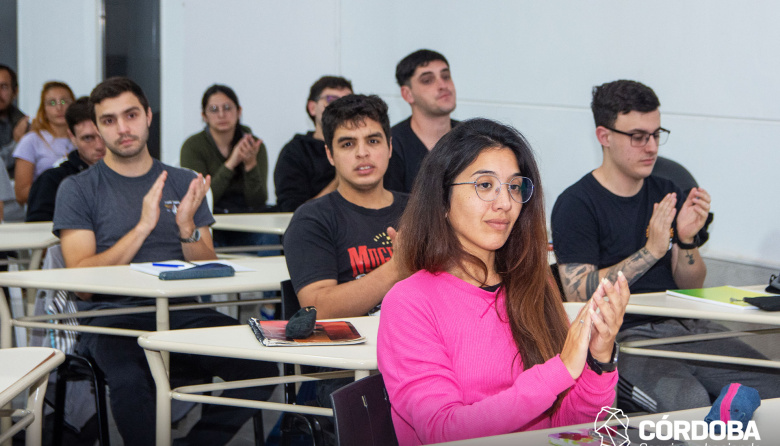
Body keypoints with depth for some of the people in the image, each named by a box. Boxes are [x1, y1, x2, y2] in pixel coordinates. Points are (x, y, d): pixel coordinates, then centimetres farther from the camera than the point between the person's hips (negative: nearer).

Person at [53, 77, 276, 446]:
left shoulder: (184, 183, 16)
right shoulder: (77, 189, 6)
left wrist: (187, 228, -8)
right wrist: (143, 226, -13)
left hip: (181, 313, 4)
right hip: (111, 317, -3)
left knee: (261, 365, -23)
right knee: (129, 378, -38)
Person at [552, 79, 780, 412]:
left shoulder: (667, 195, 17)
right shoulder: (576, 205, -1)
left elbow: (691, 286, 14)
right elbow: (578, 295, -12)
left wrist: (687, 240, -7)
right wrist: (652, 250, -16)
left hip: (686, 328, 6)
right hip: (622, 335, -6)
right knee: (687, 399, -36)